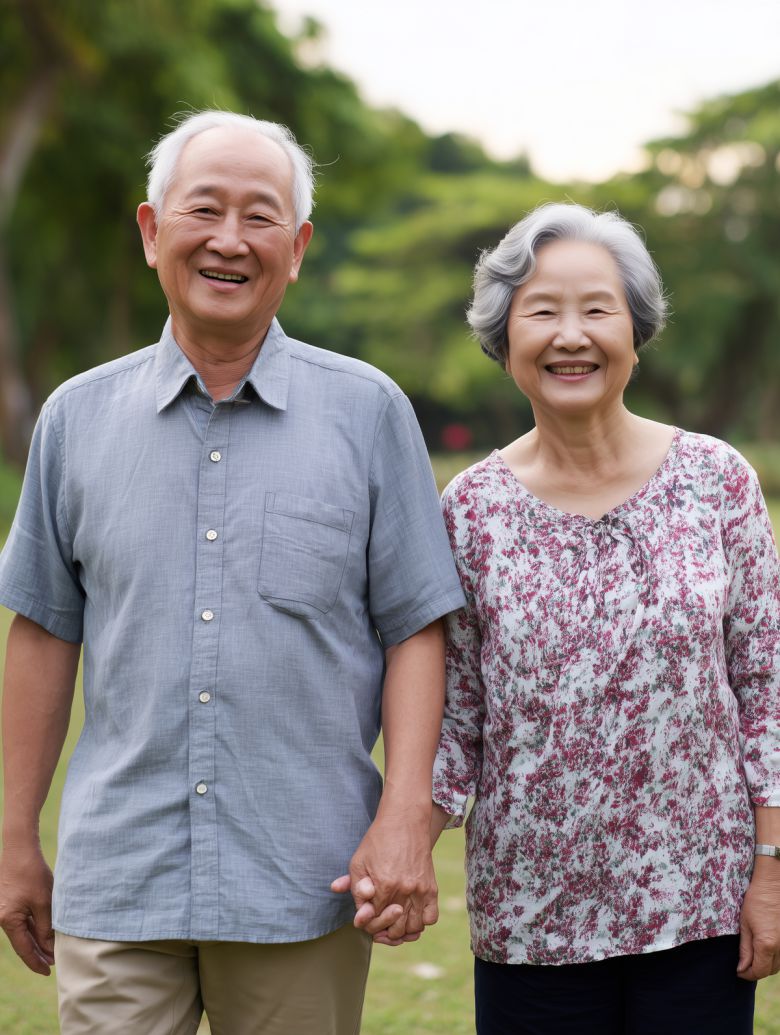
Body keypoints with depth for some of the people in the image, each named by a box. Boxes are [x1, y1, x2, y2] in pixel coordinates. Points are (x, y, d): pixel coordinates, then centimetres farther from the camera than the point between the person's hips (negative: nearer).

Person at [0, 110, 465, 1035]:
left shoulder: (368, 412, 1)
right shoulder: (79, 417, 6)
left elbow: (413, 628, 1)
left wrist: (406, 815, -9)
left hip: (303, 888, -1)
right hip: (115, 882, 1)